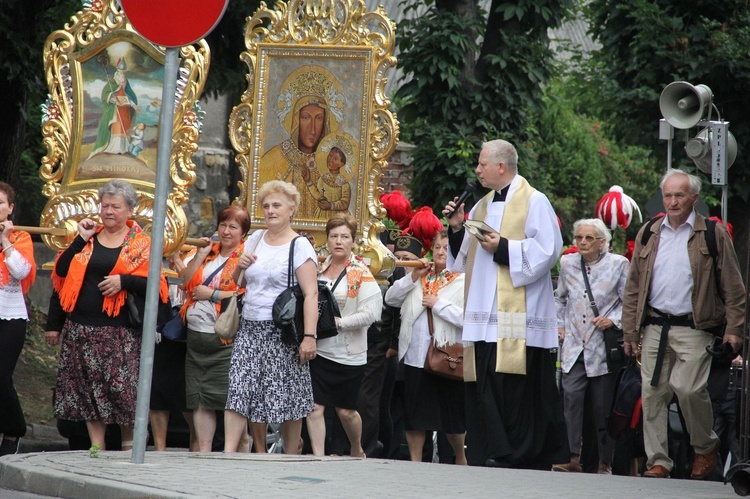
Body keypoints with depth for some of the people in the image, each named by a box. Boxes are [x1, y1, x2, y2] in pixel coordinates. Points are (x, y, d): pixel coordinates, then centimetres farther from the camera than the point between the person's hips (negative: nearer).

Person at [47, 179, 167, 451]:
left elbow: (155, 285, -4)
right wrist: (81, 240, -2)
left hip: (118, 331, -4)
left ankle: (129, 448, 6)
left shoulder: (140, 244, 3)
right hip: (80, 328, 4)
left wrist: (124, 280, -17)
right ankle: (96, 447, 11)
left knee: (122, 387, -8)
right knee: (88, 389, 4)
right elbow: (61, 272, 4)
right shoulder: (88, 237, 12)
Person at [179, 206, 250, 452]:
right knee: (200, 401, 8)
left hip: (225, 339, -7)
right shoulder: (209, 251, 17)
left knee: (230, 399, -7)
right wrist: (200, 256, 0)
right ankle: (203, 451, 13)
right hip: (196, 336, 7)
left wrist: (212, 294, -11)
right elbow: (185, 282, 10)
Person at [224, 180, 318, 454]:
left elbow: (311, 294, -12)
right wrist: (239, 265, 0)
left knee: (286, 397, 1)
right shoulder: (255, 239, 13)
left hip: (282, 333, -5)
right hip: (249, 329, 5)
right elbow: (233, 282, 24)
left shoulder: (300, 246, -4)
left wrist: (309, 336, -21)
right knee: (240, 390, -6)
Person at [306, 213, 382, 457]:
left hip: (348, 354, -3)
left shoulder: (361, 274, -5)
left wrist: (337, 322, -19)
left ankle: (357, 451, 34)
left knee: (346, 410, 9)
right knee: (314, 407, -6)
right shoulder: (318, 268, 8)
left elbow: (371, 313, -14)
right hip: (318, 350, 3)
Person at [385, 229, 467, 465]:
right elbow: (390, 299, 6)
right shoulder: (421, 277, 14)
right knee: (414, 411, 8)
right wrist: (413, 277, -3)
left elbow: (466, 317, -19)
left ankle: (461, 459, 25)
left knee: (450, 414, 6)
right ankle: (415, 461, 16)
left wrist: (437, 304, -14)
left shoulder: (462, 282, -5)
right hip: (414, 355, 5)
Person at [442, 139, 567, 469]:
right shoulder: (482, 206, 21)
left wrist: (503, 248, -15)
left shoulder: (534, 202, -2)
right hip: (485, 314, 7)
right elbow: (465, 257, 24)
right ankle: (490, 456, 7)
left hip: (518, 315, -7)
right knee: (485, 386, 3)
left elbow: (548, 250, -13)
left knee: (515, 388, -9)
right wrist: (457, 229, 8)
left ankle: (516, 455, -3)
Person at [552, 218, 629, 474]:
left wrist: (613, 319, -13)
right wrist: (559, 324, 14)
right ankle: (572, 457, -15)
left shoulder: (618, 264, -1)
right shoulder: (567, 263, 9)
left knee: (603, 405, 2)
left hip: (603, 347, -2)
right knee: (571, 396, -15)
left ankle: (605, 461, 12)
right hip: (574, 345, 2)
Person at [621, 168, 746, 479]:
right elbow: (633, 287, 14)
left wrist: (734, 329, -4)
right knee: (652, 393, 1)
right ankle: (658, 461, 9)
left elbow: (733, 288, 2)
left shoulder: (713, 234, 1)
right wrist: (630, 330, 9)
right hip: (654, 328, 4)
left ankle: (706, 446, 9)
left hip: (694, 328, -4)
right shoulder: (648, 234, 12)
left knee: (688, 388, -16)